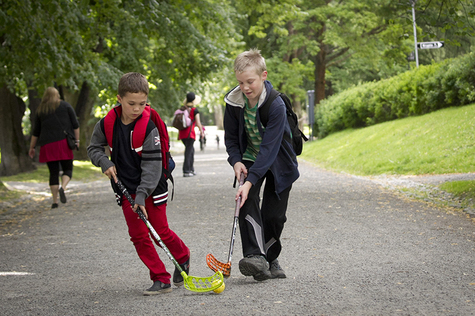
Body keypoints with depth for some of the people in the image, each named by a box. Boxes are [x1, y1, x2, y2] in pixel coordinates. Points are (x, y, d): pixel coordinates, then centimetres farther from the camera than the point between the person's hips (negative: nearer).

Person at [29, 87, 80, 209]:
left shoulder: (41, 110, 13)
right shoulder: (66, 106, 9)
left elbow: (36, 132, 15)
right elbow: (75, 125, 3)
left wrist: (32, 147, 21)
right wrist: (77, 140, 9)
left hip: (48, 145, 2)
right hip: (64, 142, -2)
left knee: (53, 172, 4)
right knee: (68, 169, 5)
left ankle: (55, 201, -3)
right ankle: (63, 188, -25)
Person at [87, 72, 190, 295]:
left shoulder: (148, 127, -19)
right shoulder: (107, 124, -7)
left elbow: (152, 164, -20)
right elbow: (94, 148, 10)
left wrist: (141, 195, -26)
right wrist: (105, 163, -9)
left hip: (152, 187, -4)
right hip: (126, 188, 4)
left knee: (161, 232, 2)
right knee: (138, 235, 0)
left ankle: (183, 257, 33)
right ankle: (161, 280, 6)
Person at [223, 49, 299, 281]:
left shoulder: (276, 105, -29)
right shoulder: (234, 101, -14)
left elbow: (269, 148, -33)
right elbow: (231, 137, 3)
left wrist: (250, 182, -39)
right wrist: (236, 160, -16)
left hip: (278, 162, -3)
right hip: (249, 159, 3)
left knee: (274, 213, -3)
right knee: (248, 203, -21)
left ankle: (270, 259, 19)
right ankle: (256, 256, -31)